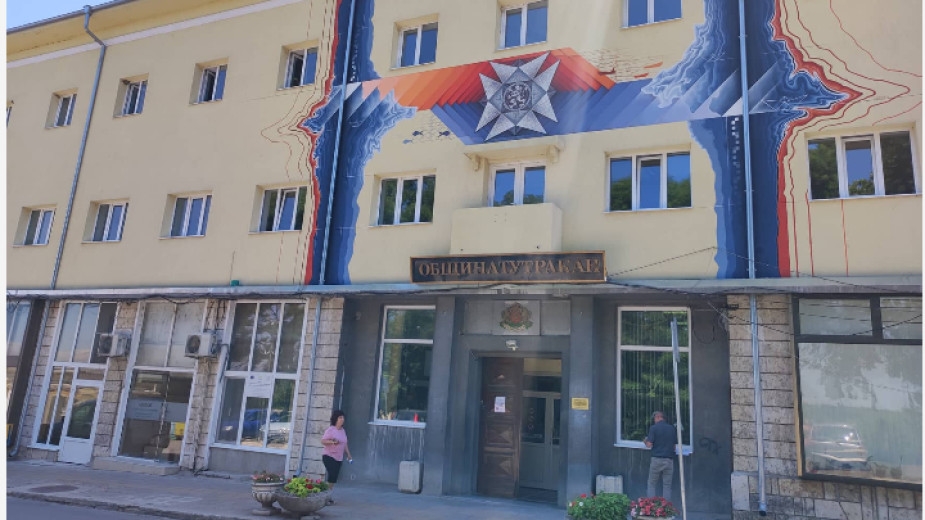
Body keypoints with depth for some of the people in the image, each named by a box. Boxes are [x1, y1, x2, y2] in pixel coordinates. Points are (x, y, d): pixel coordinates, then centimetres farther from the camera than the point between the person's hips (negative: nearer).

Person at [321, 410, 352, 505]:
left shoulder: (343, 431, 11)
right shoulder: (330, 430, -9)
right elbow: (323, 441, -13)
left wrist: (348, 454, 18)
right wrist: (332, 442, -28)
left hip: (339, 458, 6)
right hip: (329, 457, -6)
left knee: (334, 477, 6)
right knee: (332, 475, -15)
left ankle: (329, 496, 15)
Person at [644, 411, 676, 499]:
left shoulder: (653, 428, -7)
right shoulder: (672, 428, 6)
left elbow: (649, 445, -10)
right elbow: (674, 446, 11)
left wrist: (645, 441, 11)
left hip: (657, 459, -3)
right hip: (669, 460, 3)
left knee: (651, 485, 8)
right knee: (667, 486, 9)